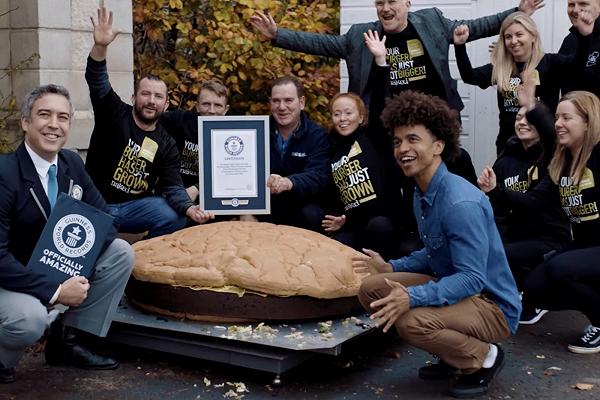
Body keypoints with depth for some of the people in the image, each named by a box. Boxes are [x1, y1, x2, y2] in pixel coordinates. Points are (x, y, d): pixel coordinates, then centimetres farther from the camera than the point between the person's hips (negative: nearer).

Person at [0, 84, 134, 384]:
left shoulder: (72, 163, -3)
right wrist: (55, 291, -28)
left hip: (60, 269, 7)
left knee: (121, 252, -7)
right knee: (30, 319, -36)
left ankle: (67, 340, 1)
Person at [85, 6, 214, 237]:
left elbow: (172, 186, -5)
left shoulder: (166, 144, 3)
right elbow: (97, 82, -19)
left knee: (175, 218, -21)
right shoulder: (115, 114, -3)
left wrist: (189, 208, -27)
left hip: (136, 205, 3)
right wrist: (100, 46, -38)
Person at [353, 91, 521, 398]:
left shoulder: (461, 204, -26)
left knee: (412, 321, -33)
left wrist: (412, 297, -37)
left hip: (492, 305, -9)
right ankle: (452, 353, 12)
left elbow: (472, 278, -29)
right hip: (453, 287, 9)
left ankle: (483, 357, -1)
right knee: (371, 289, -3)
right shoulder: (422, 196, 3)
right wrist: (390, 268, 6)